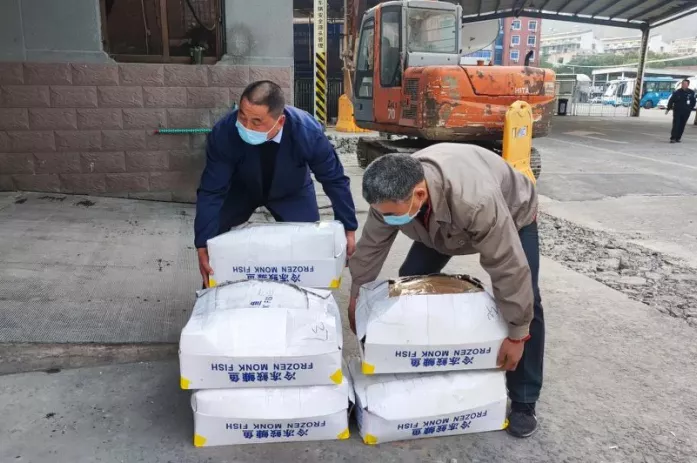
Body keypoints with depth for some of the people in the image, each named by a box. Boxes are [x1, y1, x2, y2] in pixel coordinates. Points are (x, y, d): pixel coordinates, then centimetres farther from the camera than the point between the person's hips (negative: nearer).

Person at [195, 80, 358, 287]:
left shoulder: (307, 132, -37)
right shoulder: (224, 132, -36)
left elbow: (334, 180, -23)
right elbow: (211, 192, -28)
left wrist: (348, 228, -17)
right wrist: (202, 246, -31)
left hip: (293, 193, 0)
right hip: (242, 189, 1)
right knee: (212, 232, -11)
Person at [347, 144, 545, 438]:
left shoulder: (476, 201, -50)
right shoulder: (392, 196, -32)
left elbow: (509, 268, -41)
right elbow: (371, 247, -16)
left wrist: (517, 334, -33)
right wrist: (356, 297, -6)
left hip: (513, 214, -4)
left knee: (525, 300, -15)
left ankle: (523, 403, 0)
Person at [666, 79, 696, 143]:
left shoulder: (691, 92, 3)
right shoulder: (677, 92, -4)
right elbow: (671, 101, -1)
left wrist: (691, 108, 4)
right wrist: (668, 109, -4)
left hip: (686, 112, 3)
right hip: (677, 111, -3)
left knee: (682, 126, 5)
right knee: (676, 125, -10)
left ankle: (678, 138, 11)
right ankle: (673, 138, -12)